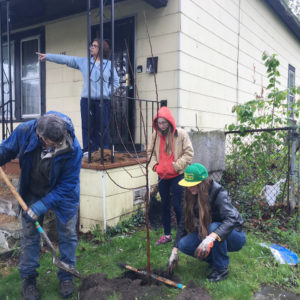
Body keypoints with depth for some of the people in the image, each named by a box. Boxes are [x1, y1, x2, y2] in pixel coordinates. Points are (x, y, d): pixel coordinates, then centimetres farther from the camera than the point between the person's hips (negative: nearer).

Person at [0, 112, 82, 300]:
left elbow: (67, 185, -25)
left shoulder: (74, 149, -34)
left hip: (63, 195, -2)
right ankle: (28, 278, 27)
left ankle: (66, 276, 27)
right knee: (30, 236, 9)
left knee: (68, 236, 7)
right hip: (32, 193, 2)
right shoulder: (24, 131, -26)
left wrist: (43, 205, -28)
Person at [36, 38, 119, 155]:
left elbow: (116, 81, 10)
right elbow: (65, 59, 9)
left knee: (103, 127, -2)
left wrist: (108, 92, -3)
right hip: (87, 99, 2)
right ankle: (89, 150, 7)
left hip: (103, 101, -1)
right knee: (87, 126, 0)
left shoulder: (109, 64, 7)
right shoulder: (83, 62, 11)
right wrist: (47, 56, 7)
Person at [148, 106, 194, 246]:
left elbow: (189, 153, -8)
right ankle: (167, 235, 27)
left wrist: (175, 166, -17)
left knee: (177, 206, -1)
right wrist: (154, 165, -4)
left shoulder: (181, 134, -9)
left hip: (177, 175, -4)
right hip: (162, 176, 4)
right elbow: (150, 152, 13)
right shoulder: (155, 135, 3)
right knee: (165, 205, 13)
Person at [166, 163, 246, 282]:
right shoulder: (191, 197, -7)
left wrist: (210, 238, -54)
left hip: (234, 236, -5)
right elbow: (184, 223, -3)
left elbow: (232, 219, -41)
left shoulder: (219, 194, -25)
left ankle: (221, 269, -16)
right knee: (184, 245, -19)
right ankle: (215, 258, 5)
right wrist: (174, 251, -8)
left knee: (213, 227, -37)